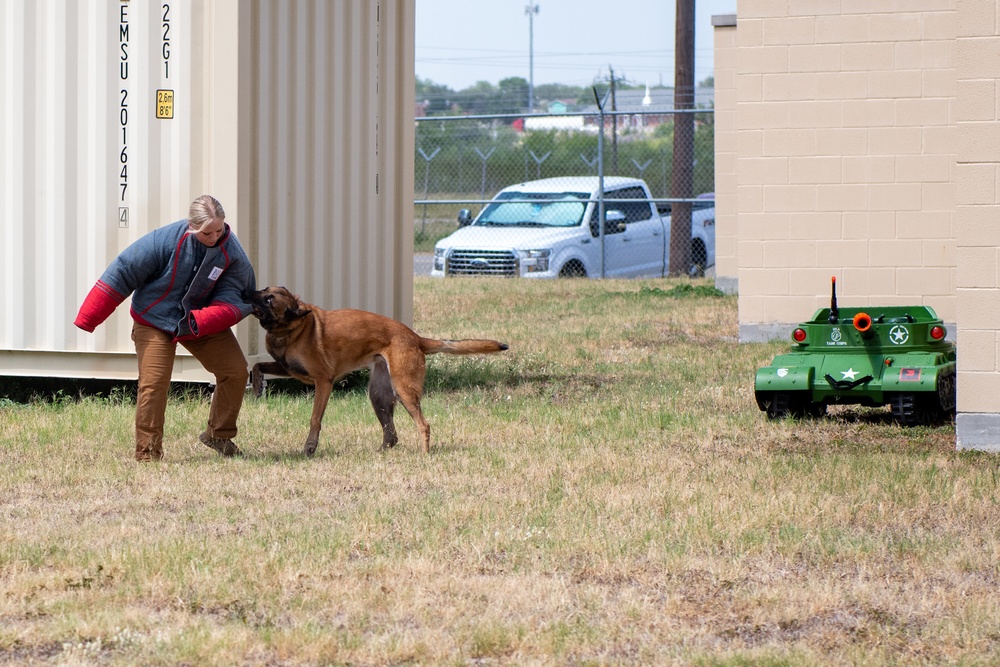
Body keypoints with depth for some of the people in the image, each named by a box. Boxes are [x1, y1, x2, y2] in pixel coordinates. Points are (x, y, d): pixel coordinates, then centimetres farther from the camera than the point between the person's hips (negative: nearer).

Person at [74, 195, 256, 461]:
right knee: (153, 384, -14)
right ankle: (147, 453, -4)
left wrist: (199, 322, -39)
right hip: (154, 320, -3)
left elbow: (231, 300, -18)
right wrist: (87, 320, -20)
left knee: (236, 371, -5)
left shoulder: (232, 253, -18)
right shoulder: (164, 240, -27)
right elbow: (122, 273, -21)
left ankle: (219, 435, 15)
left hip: (204, 320, 3)